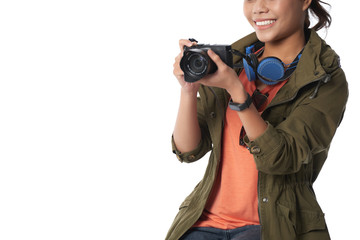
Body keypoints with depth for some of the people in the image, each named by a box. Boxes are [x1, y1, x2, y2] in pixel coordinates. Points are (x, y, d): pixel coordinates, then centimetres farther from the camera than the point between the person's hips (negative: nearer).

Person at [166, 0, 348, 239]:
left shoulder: (326, 81, -3)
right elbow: (188, 151, 4)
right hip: (210, 219, 4)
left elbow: (280, 159, -17)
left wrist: (235, 90, -24)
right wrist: (189, 89, -12)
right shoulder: (231, 60, 8)